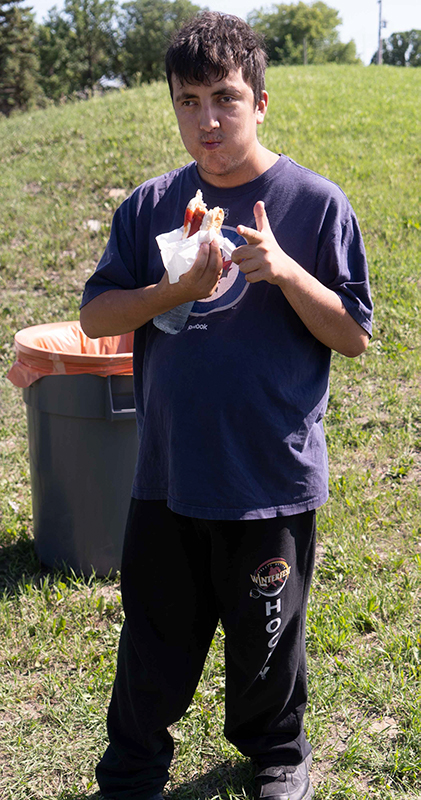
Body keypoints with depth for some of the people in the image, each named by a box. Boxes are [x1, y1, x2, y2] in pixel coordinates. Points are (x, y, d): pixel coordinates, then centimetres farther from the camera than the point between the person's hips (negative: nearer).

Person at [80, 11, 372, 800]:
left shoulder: (315, 202, -7)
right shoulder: (151, 204, 2)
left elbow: (354, 336, -6)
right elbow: (95, 315, 1)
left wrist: (283, 271, -22)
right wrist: (177, 290, -16)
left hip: (274, 477, -2)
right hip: (167, 472, 2)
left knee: (264, 636, 15)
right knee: (155, 634, 14)